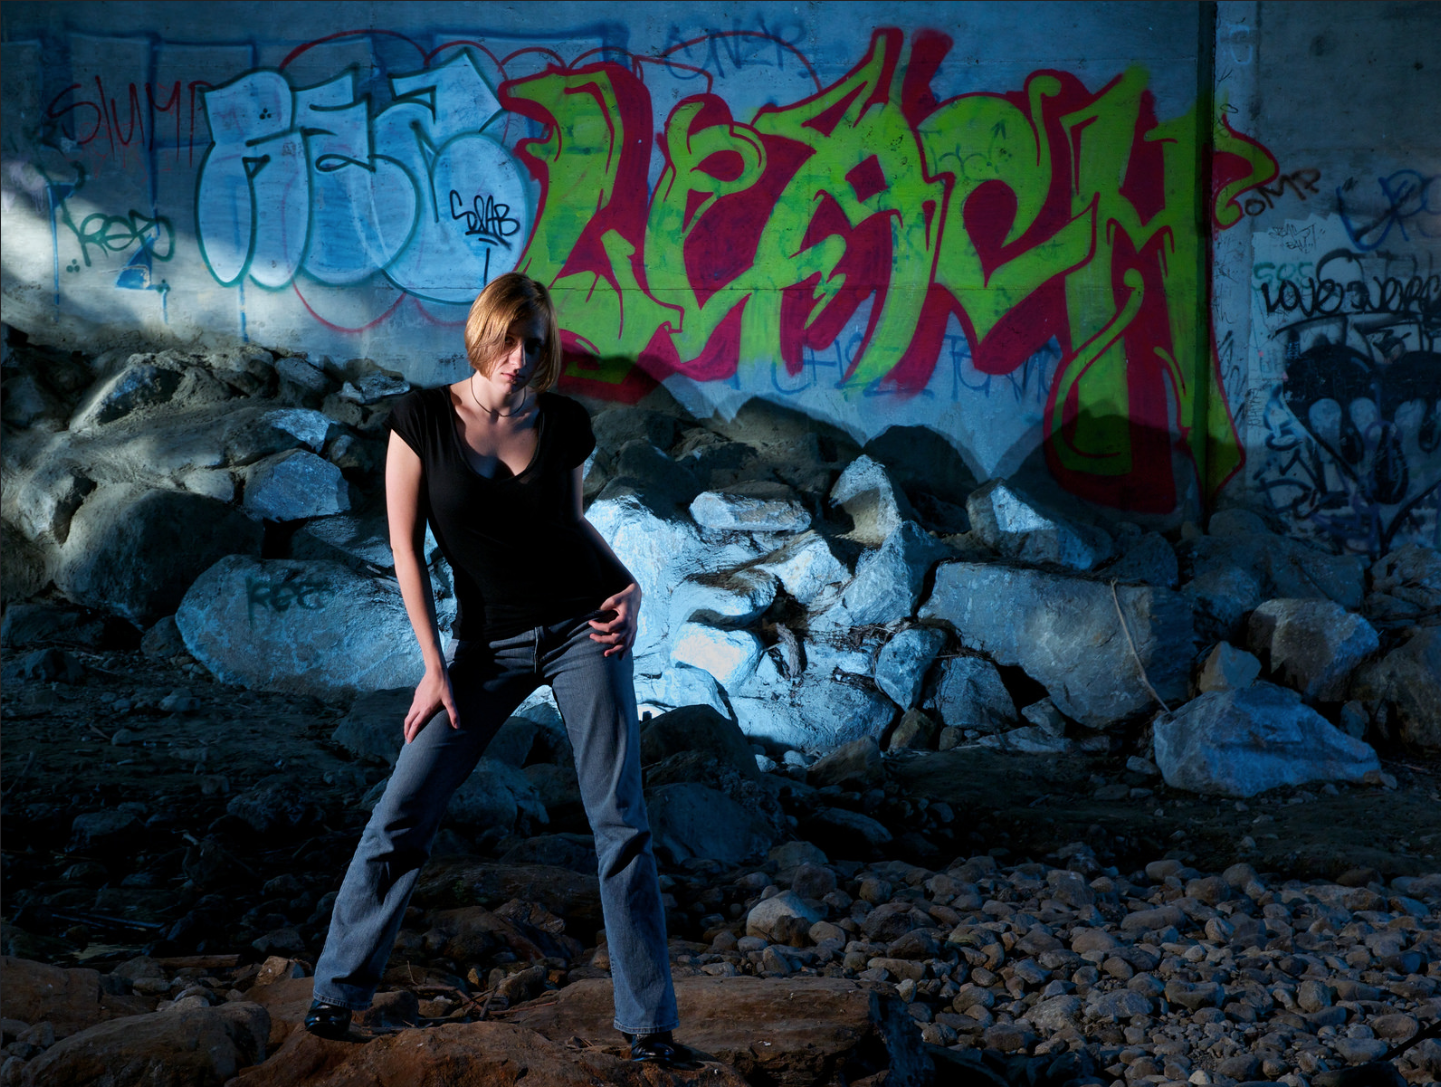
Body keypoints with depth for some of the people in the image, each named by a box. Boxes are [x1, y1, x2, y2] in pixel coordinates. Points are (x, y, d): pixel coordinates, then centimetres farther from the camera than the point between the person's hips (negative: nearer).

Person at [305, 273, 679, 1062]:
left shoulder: (564, 425, -2)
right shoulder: (423, 418, -7)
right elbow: (405, 544, -5)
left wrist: (628, 587, -3)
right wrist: (435, 665, -7)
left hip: (581, 626, 1)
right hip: (489, 642, 0)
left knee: (619, 820, -2)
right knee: (403, 812, -3)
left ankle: (647, 1020, 4)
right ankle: (336, 989, 12)